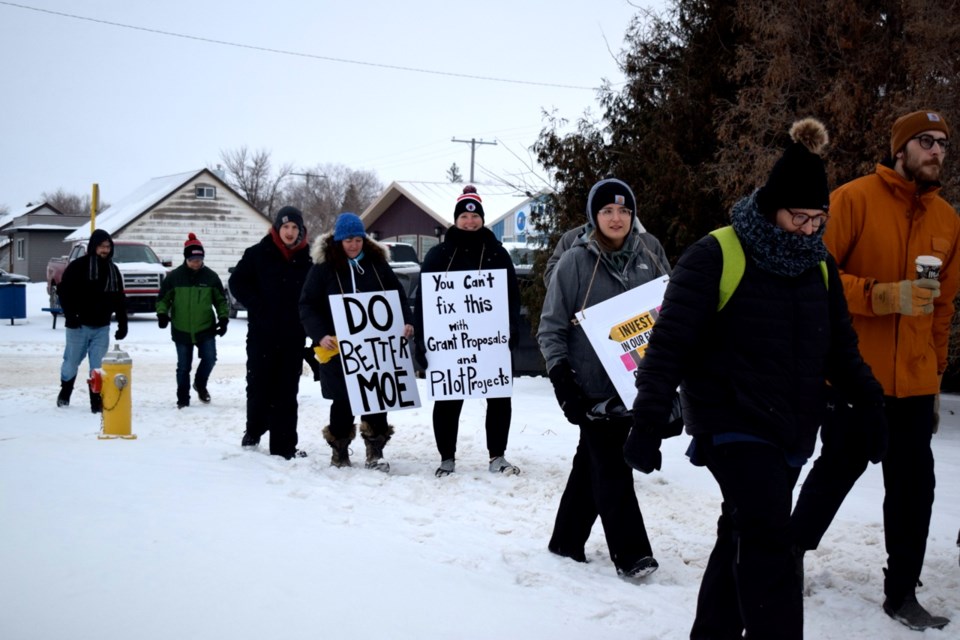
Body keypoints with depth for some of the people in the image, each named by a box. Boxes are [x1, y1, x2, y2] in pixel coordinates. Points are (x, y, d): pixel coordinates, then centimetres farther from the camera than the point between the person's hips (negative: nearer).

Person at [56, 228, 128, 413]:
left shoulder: (113, 270, 9)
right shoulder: (78, 266, -6)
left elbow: (120, 300, 12)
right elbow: (64, 291, -6)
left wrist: (122, 324, 8)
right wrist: (70, 316, -15)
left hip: (101, 327, 3)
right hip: (79, 325, -3)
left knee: (98, 366, 0)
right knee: (71, 361, 8)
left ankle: (97, 402, 3)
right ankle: (64, 394, 30)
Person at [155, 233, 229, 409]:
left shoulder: (211, 276, -1)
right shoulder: (174, 276, -4)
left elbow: (221, 300, 7)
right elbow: (163, 298, 4)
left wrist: (223, 318, -2)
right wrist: (162, 313, -13)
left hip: (206, 328, 1)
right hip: (181, 330, 0)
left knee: (209, 358, -7)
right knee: (183, 367, 6)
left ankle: (200, 384, 22)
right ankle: (183, 399, 18)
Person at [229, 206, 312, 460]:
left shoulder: (305, 260, 7)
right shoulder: (258, 254, -1)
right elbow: (237, 282, 0)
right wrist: (258, 308, -7)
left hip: (293, 335, 2)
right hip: (262, 332, -2)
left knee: (287, 391, 3)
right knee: (259, 384, 6)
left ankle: (284, 445, 6)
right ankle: (254, 431, 28)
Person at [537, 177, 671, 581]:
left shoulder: (648, 252, 4)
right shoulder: (576, 261, -6)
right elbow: (551, 326, -5)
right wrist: (560, 377, -14)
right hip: (592, 383, -4)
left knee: (592, 462, 14)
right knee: (611, 467, -6)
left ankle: (567, 541, 27)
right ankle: (631, 554, 1)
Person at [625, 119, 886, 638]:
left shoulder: (819, 266, 9)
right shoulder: (715, 256, -11)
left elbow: (840, 347, 18)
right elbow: (669, 342, -12)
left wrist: (871, 405, 9)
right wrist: (649, 420, -17)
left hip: (791, 430, 6)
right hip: (733, 423, -6)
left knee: (742, 536, 13)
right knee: (768, 540, -15)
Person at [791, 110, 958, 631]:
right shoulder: (853, 199, -8)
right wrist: (883, 296, -22)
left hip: (915, 382, 5)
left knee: (914, 485, 5)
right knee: (839, 468, 7)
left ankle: (902, 594, 17)